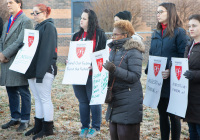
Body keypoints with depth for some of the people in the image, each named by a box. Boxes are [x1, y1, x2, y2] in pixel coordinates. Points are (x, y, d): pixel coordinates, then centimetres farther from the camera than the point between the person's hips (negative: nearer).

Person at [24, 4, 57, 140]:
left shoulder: (49, 27, -10)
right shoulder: (38, 27, 17)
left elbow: (47, 51, -17)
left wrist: (40, 72, -21)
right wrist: (32, 70, 13)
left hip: (45, 69, -9)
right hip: (33, 70, 9)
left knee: (45, 99, -3)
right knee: (38, 98, 13)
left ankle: (48, 128, 5)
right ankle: (39, 126, 21)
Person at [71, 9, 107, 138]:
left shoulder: (99, 34, -3)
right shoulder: (77, 35, 16)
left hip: (92, 74, -6)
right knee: (82, 101, 11)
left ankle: (95, 128, 13)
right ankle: (84, 127, 21)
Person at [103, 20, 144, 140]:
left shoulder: (133, 52, -12)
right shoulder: (114, 49, 13)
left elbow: (135, 76, -20)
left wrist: (114, 69, -25)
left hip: (128, 102, -8)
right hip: (114, 99, 8)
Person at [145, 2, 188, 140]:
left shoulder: (179, 32, -7)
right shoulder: (156, 34, 14)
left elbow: (183, 57, -13)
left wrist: (171, 71, -25)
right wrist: (149, 70, 4)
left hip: (172, 82, -6)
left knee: (173, 115, 3)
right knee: (162, 114, 14)